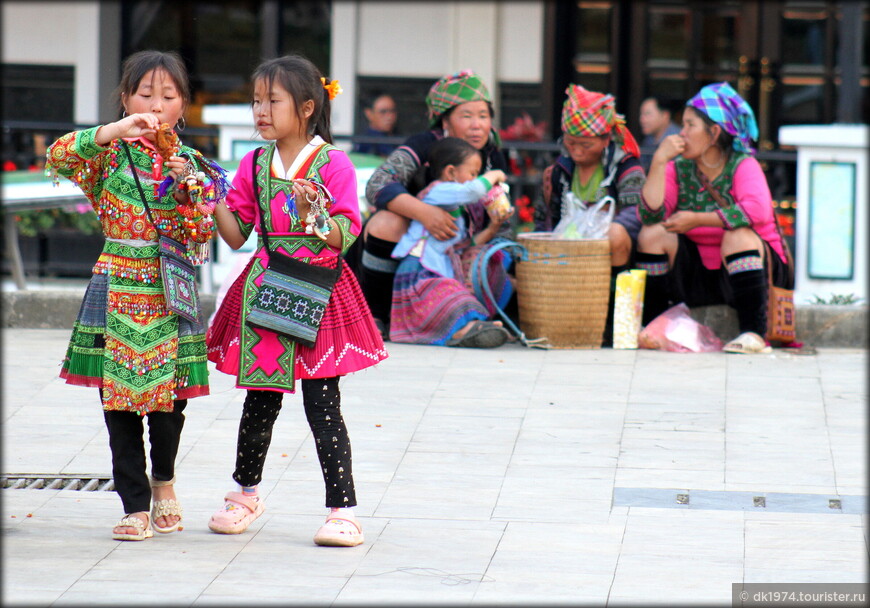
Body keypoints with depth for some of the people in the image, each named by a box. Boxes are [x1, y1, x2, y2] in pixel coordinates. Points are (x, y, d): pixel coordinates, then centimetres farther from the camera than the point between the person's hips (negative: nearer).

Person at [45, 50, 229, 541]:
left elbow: (201, 234, -1)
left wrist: (186, 185, -15)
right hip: (118, 288, -1)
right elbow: (57, 157, -16)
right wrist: (113, 132, -25)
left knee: (170, 399, 1)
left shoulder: (191, 164, 6)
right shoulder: (111, 151, 2)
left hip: (170, 292, 1)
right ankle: (136, 505, 7)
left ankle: (163, 482, 29)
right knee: (118, 402, -1)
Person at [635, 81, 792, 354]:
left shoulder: (743, 165, -13)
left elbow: (758, 211, -34)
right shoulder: (678, 168, -2)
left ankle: (754, 334, -36)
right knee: (653, 233, -12)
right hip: (698, 276, 5)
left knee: (738, 235, -33)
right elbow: (650, 215, -15)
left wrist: (697, 220, -29)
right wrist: (659, 163, -21)